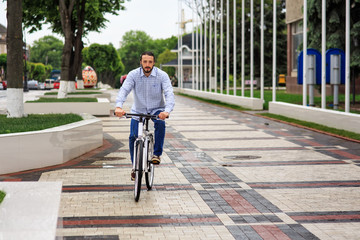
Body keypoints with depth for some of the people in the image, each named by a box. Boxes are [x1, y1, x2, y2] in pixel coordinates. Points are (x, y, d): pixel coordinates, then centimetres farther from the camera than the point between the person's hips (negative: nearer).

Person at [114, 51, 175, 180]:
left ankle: (157, 154, -17)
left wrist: (167, 110, -44)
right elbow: (124, 90, -24)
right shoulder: (133, 74, -13)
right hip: (138, 110, 1)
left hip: (157, 109, -1)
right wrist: (118, 106, -44)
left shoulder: (162, 75, -15)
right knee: (133, 137, -9)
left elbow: (169, 94, -24)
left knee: (160, 124, -33)